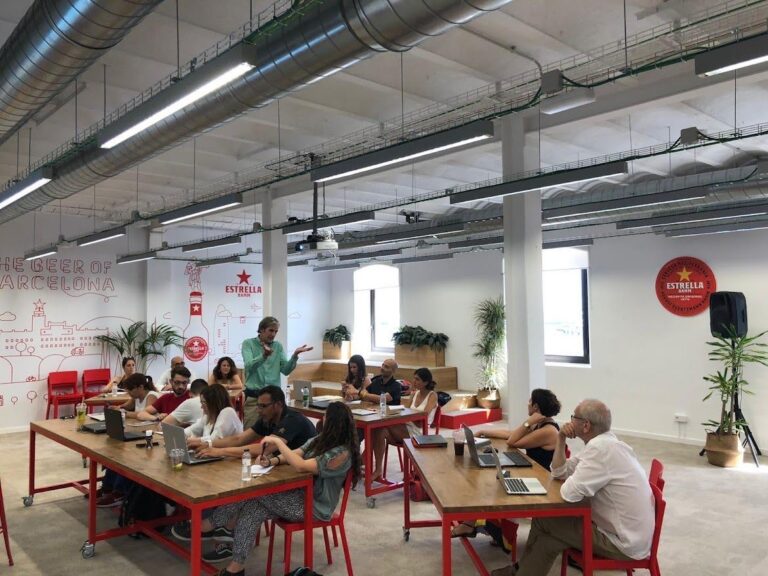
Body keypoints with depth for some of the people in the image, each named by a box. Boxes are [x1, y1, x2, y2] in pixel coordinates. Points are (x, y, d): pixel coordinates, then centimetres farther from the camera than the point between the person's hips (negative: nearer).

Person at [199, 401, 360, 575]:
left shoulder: (341, 453, -22)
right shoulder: (321, 439, 6)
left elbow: (300, 466, -26)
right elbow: (293, 454, 7)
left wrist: (278, 442, -20)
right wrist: (273, 460, -13)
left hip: (314, 506, -8)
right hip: (300, 493, 8)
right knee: (253, 508, -15)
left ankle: (213, 524, 3)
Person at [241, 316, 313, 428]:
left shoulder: (278, 346, 10)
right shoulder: (248, 344, 0)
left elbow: (285, 370, 2)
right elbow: (249, 366, -17)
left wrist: (295, 355, -14)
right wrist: (263, 356, -35)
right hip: (253, 397, -3)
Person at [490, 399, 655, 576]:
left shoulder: (601, 448, -26)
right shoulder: (604, 443, 7)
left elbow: (569, 493, -28)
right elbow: (559, 472, 12)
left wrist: (573, 482, -6)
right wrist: (560, 439, 0)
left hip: (625, 543, -9)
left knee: (542, 520, 1)